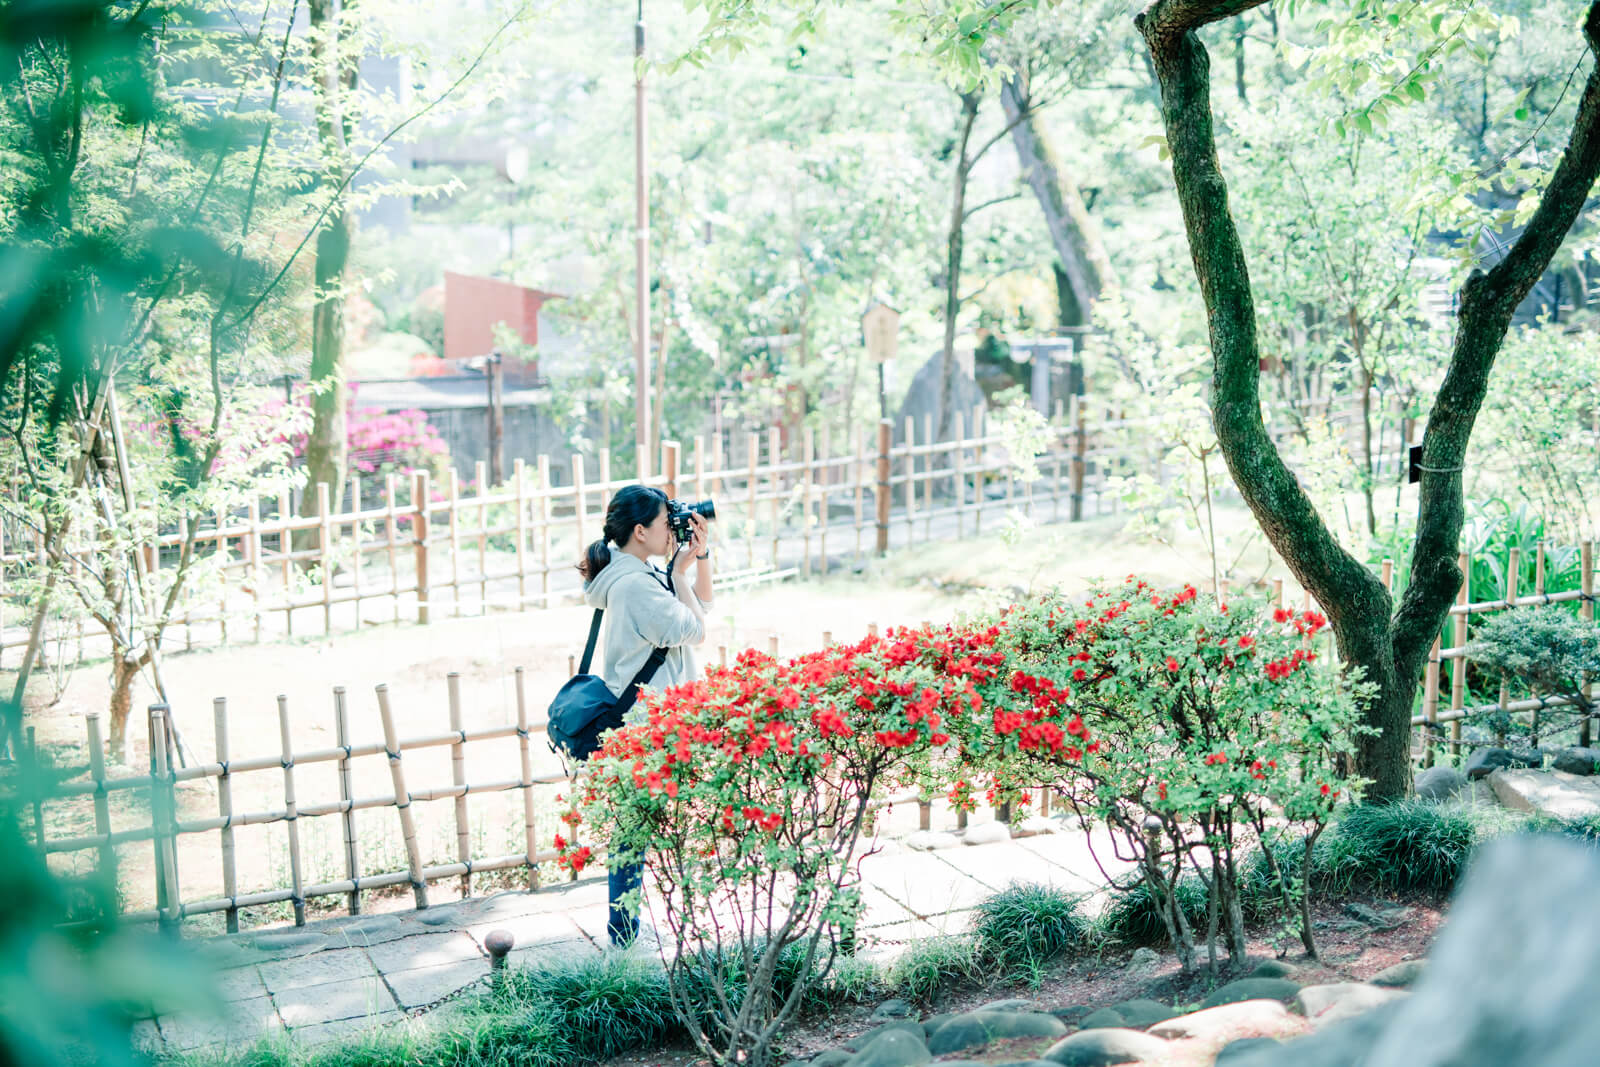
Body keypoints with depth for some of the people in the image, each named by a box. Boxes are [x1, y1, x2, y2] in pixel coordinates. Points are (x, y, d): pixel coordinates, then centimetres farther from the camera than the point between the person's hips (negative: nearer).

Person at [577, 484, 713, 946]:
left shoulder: (639, 573, 10)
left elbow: (701, 605, 17)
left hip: (647, 720, 10)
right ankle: (624, 928, 7)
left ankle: (625, 923, 25)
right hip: (647, 725, -10)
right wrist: (680, 570, -10)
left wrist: (700, 555, 4)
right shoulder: (635, 584, -21)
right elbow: (694, 630, -16)